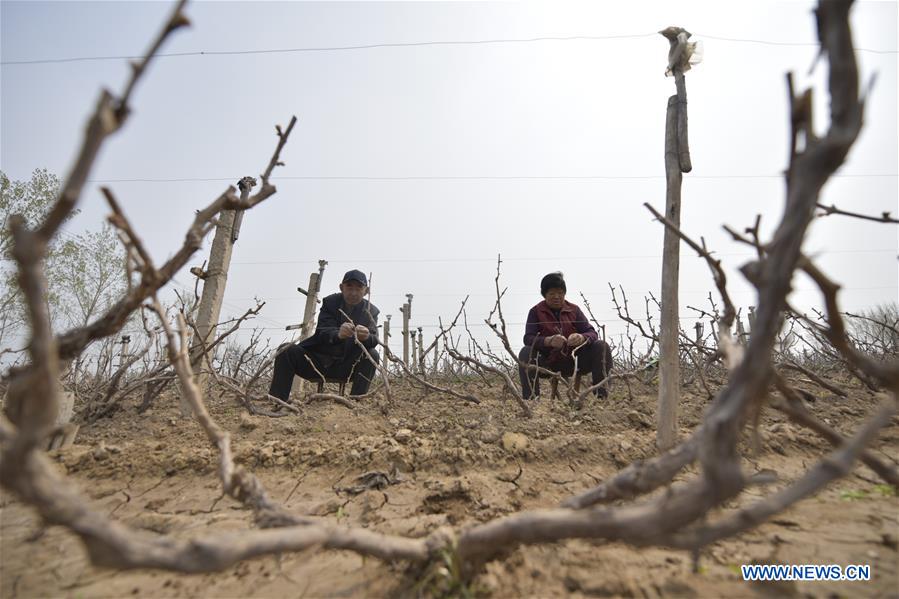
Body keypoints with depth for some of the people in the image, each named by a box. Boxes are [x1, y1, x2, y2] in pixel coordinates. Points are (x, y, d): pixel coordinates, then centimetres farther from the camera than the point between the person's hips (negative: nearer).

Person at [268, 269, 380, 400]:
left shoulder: (371, 311, -2)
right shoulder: (330, 302, -4)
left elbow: (374, 341, -16)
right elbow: (322, 332, -19)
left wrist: (367, 337, -43)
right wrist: (338, 334, -45)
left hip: (347, 366, 0)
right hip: (318, 359, 0)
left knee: (373, 355, -26)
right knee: (287, 350, -22)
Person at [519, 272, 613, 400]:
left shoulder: (574, 310, 7)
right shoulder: (536, 312, -1)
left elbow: (592, 333, -1)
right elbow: (528, 338, -15)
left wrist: (582, 338, -27)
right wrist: (549, 341, -36)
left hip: (574, 361, 2)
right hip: (548, 363, -2)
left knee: (602, 346, -15)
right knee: (526, 352, -29)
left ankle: (601, 393, -19)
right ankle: (530, 398, -33)